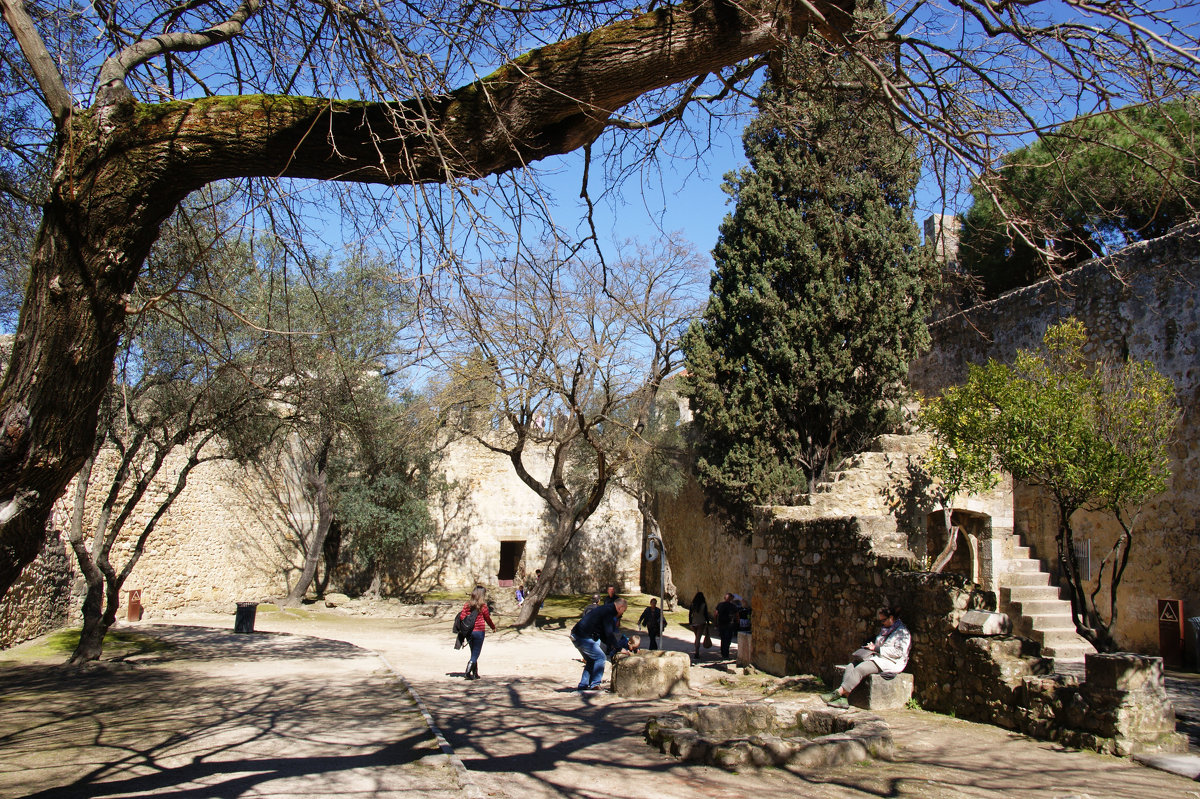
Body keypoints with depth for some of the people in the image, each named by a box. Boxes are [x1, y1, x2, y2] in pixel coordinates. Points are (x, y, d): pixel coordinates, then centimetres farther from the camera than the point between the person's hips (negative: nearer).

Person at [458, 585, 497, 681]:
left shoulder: (467, 604, 2)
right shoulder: (483, 606, -8)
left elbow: (462, 616, -5)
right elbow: (487, 619, 1)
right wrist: (493, 627, 18)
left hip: (469, 631, 5)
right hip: (479, 631, -5)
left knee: (473, 653, 17)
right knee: (475, 654, 1)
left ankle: (475, 674, 19)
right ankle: (468, 672, -13)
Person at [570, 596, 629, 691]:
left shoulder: (603, 609, 20)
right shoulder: (608, 612, -11)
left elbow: (603, 634, 26)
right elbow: (609, 634, -15)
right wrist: (619, 648, -9)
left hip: (576, 637, 10)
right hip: (583, 637, -10)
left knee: (591, 660, 19)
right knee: (600, 657, -7)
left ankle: (583, 685, 19)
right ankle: (595, 685, -7)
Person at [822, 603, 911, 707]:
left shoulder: (902, 631, -3)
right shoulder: (884, 629, 24)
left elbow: (899, 652, -14)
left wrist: (877, 649, -13)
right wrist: (871, 647, 6)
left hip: (890, 663, -9)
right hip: (877, 658, 9)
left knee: (860, 668, -30)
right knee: (850, 666, -17)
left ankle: (838, 692, -33)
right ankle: (844, 699, -30)